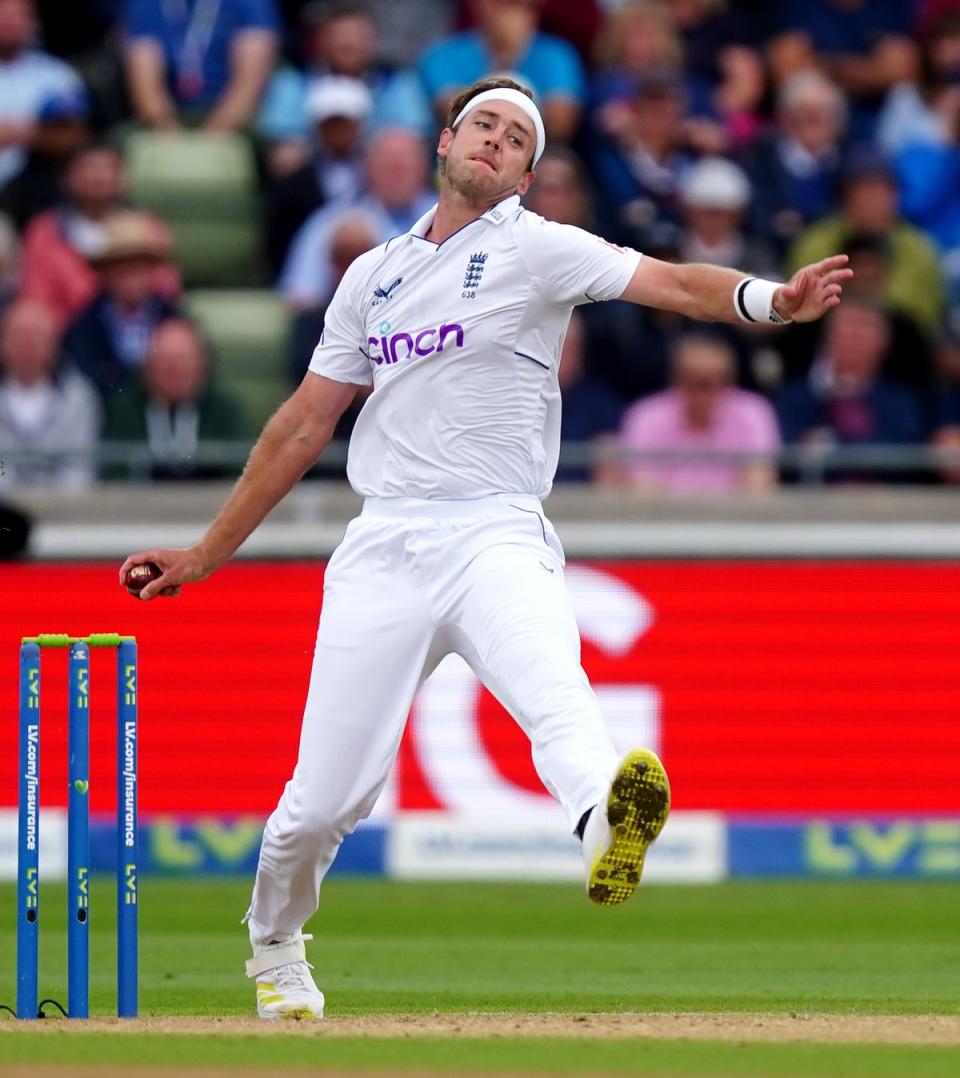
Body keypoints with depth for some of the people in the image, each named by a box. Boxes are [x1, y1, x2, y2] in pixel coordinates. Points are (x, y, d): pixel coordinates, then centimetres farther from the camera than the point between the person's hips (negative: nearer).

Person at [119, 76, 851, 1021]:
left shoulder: (538, 249, 5)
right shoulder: (374, 275, 19)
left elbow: (668, 283, -11)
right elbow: (306, 422, 24)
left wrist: (772, 300, -31)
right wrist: (210, 551, 25)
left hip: (497, 541, -3)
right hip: (384, 546, 3)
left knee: (555, 696, -35)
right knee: (322, 800, -1)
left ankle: (607, 823, -66)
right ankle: (274, 950, 27)